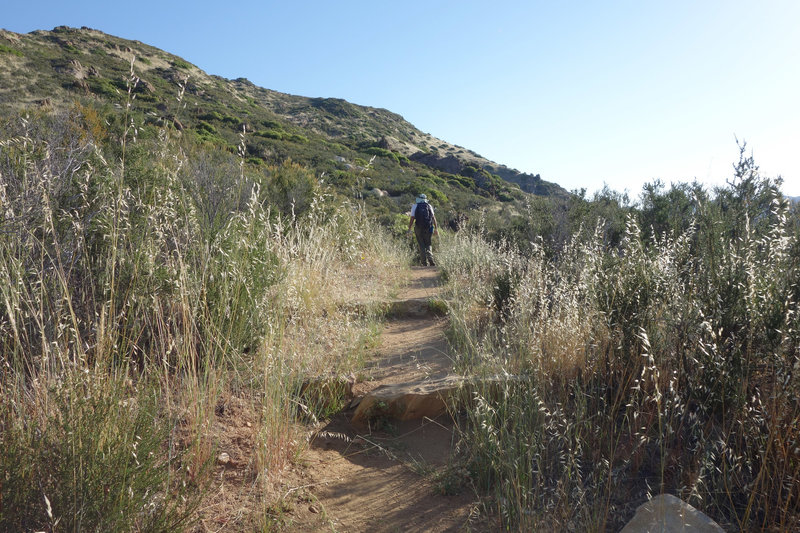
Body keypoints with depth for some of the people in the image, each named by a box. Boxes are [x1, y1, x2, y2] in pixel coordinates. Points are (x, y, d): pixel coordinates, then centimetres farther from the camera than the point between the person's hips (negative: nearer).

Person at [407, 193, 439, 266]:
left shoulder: (415, 206, 3)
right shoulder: (429, 206, 8)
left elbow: (412, 218, -3)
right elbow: (433, 217, 3)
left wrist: (409, 229, 1)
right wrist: (436, 228, 5)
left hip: (419, 228, -2)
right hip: (428, 228, 2)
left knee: (422, 246, 6)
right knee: (428, 244, 12)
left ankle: (424, 262, 2)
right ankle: (430, 259, -8)